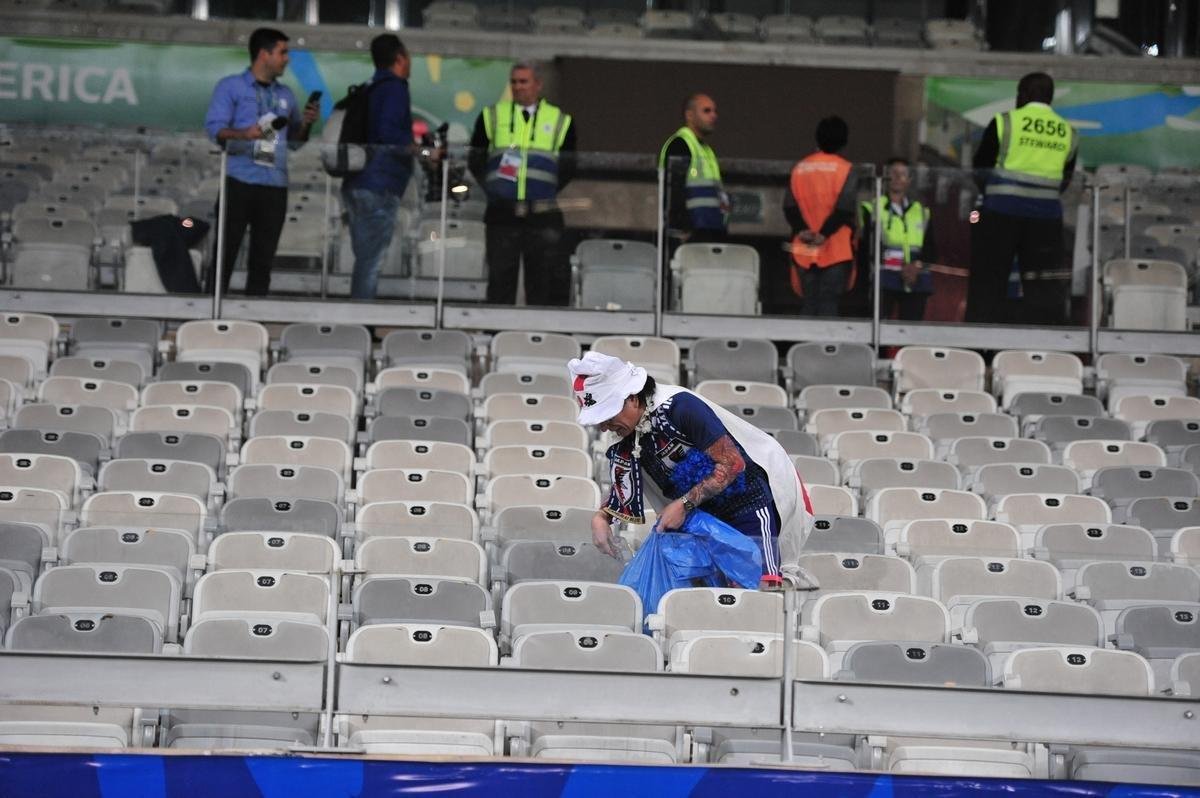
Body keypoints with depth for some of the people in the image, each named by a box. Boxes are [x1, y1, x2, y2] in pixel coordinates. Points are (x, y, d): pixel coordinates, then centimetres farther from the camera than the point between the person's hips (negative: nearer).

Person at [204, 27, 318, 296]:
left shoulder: (285, 94, 20)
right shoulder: (231, 87, 5)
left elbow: (295, 137, 21)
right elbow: (214, 128, -6)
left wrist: (306, 123, 1)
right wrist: (244, 134, -24)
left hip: (275, 185, 5)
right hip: (239, 181, -5)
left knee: (263, 259, 3)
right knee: (225, 254, -6)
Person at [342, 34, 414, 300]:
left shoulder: (371, 90, 20)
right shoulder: (395, 87, -7)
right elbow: (387, 134, -21)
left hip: (357, 185, 9)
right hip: (379, 188, -9)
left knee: (365, 259, 12)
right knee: (370, 261, -9)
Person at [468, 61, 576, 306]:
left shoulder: (560, 121, 10)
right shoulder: (492, 117, 11)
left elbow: (568, 167, 10)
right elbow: (475, 160, 12)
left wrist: (548, 191, -2)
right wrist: (492, 188, 0)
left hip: (542, 216, 0)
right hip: (501, 214, 0)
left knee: (542, 283, -1)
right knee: (500, 277, 0)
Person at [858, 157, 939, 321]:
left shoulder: (922, 212, 18)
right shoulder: (872, 209, 8)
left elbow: (931, 250, 13)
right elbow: (865, 248, 0)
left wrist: (918, 265, -9)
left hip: (916, 282, 3)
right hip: (883, 282, -3)